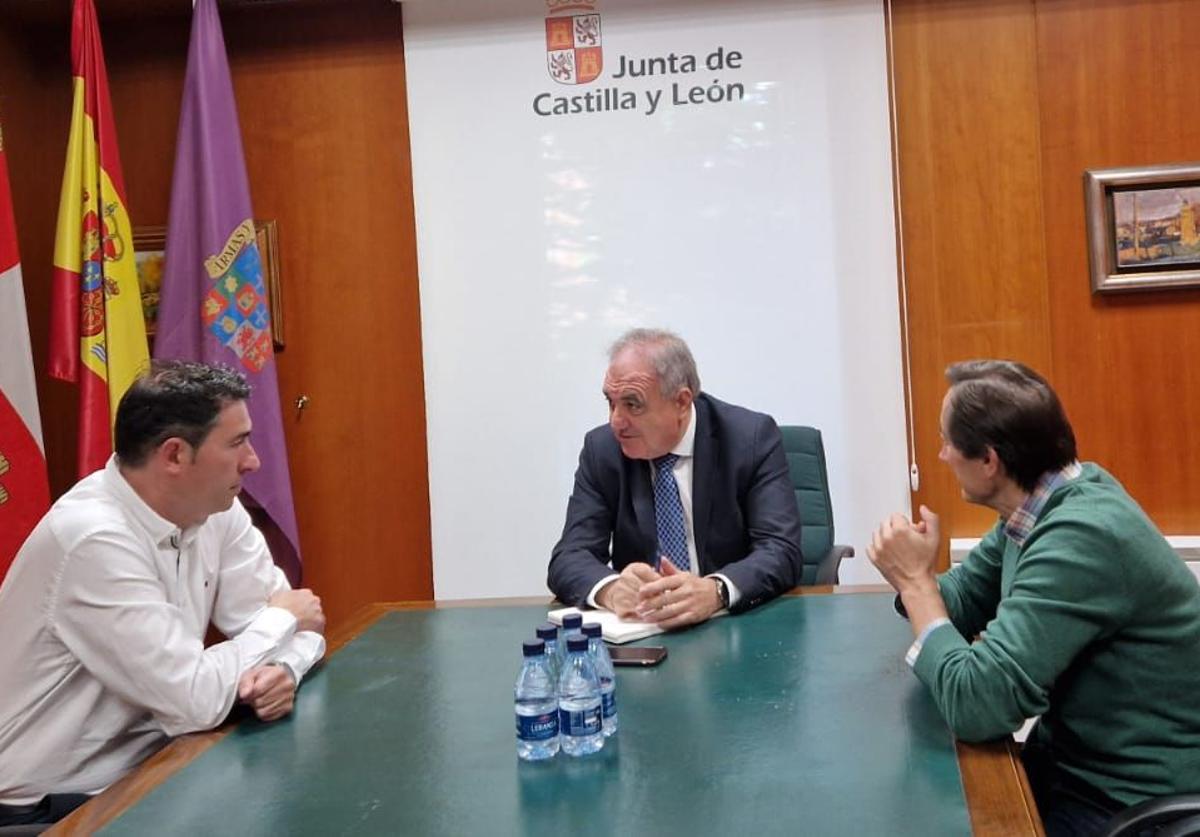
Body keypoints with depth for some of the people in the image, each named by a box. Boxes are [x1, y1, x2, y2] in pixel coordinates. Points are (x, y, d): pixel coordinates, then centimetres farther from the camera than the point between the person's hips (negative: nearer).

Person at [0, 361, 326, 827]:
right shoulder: (94, 540, -27)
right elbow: (197, 700, -27)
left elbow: (296, 622, -1)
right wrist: (281, 618, -12)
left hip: (148, 765, 7)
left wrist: (283, 667, -23)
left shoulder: (216, 509, -3)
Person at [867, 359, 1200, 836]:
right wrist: (917, 580, -15)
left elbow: (974, 706, -32)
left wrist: (915, 580, -20)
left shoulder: (1082, 539, -29)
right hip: (1070, 758, 7)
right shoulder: (1038, 503, -1)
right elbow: (963, 603, 7)